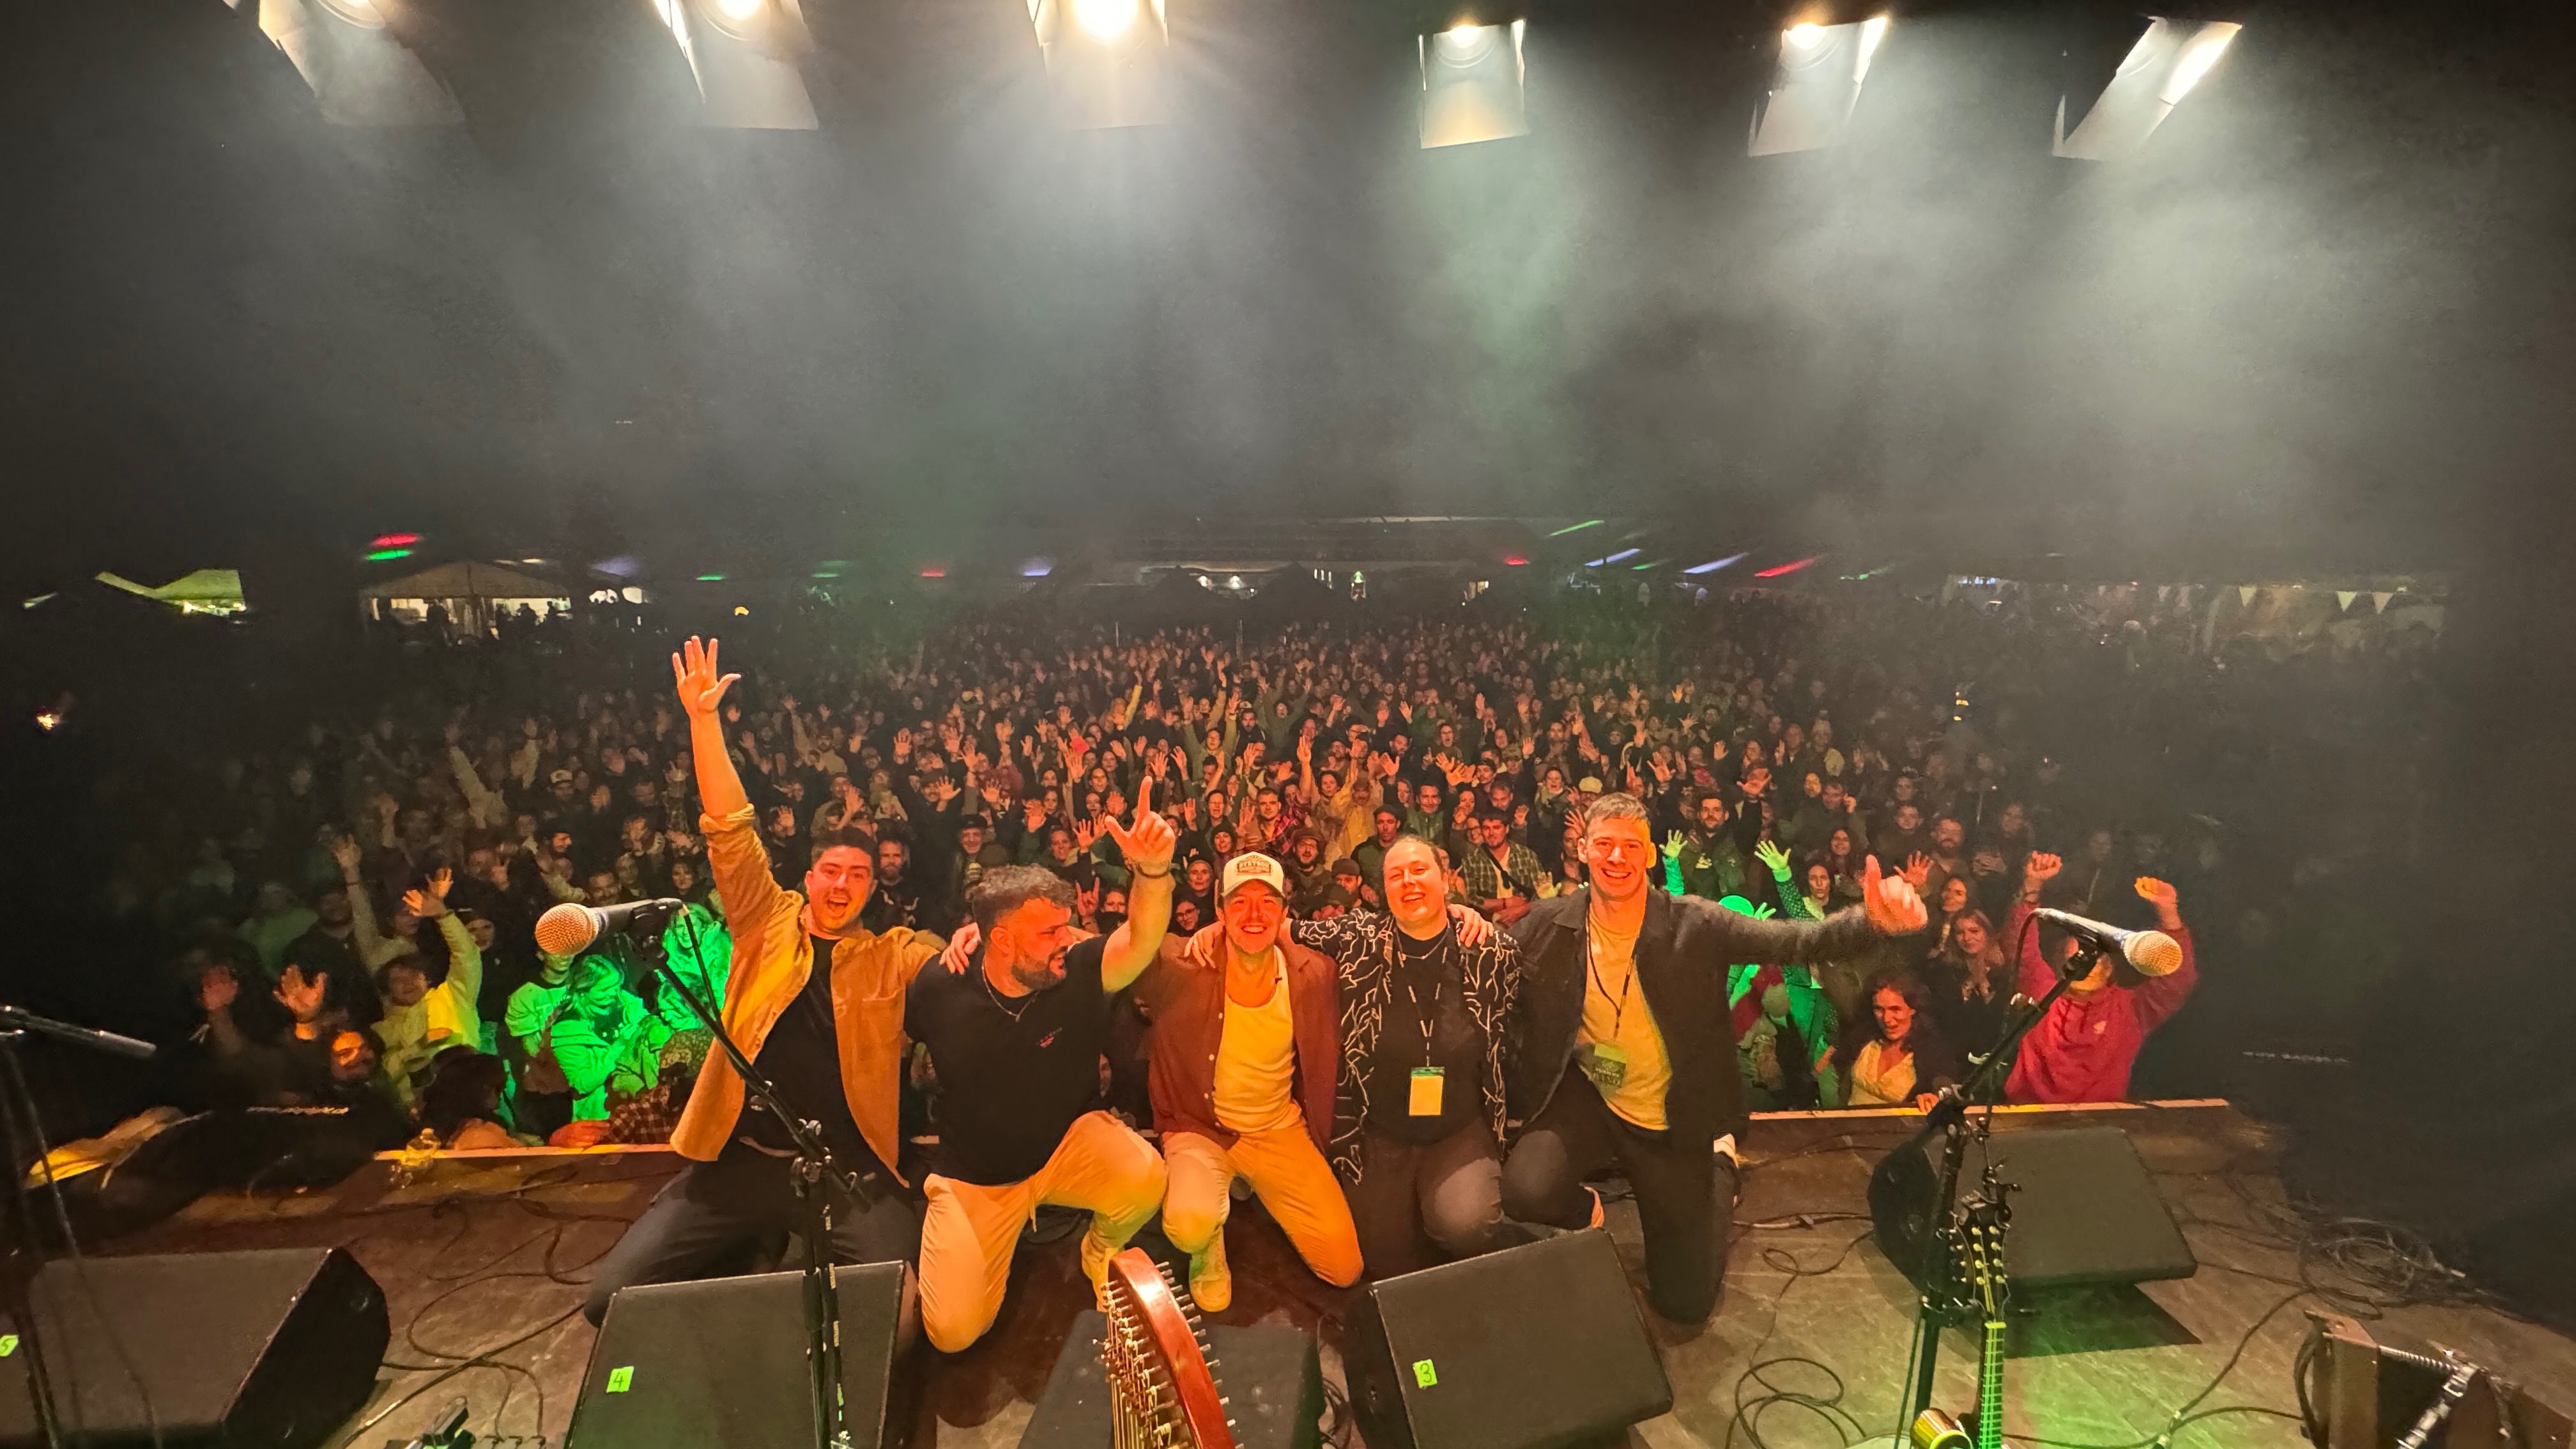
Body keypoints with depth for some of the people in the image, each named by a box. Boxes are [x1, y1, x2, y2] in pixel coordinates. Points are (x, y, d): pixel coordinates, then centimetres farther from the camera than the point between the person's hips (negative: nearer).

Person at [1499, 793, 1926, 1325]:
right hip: (1585, 1100, 1)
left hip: (1671, 1125, 0)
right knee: (1527, 1191, -28)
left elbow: (1800, 941, -27)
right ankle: (1587, 1212, 11)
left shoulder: (1695, 925, -18)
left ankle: (1719, 1168, 40)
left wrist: (1873, 920, -48)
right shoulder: (1548, 924, -14)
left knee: (1686, 1302, 12)